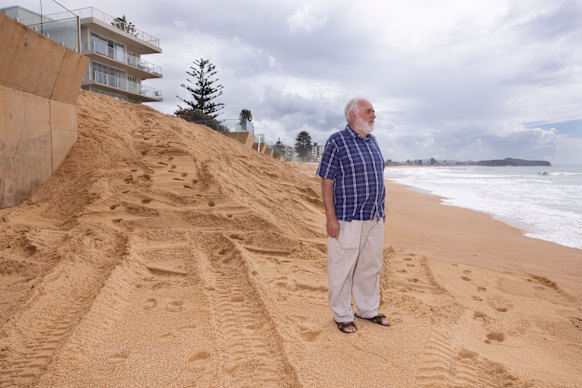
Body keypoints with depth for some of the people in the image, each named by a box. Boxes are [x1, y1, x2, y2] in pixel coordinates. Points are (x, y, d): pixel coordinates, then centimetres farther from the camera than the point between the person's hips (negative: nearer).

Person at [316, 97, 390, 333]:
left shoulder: (372, 141, 12)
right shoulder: (336, 142, -10)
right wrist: (330, 217, -17)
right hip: (348, 219, -7)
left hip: (374, 217, 8)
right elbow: (327, 182, -12)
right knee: (343, 268, 3)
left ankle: (368, 310, 33)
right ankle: (342, 315, 19)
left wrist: (382, 208, 17)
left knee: (371, 266, 16)